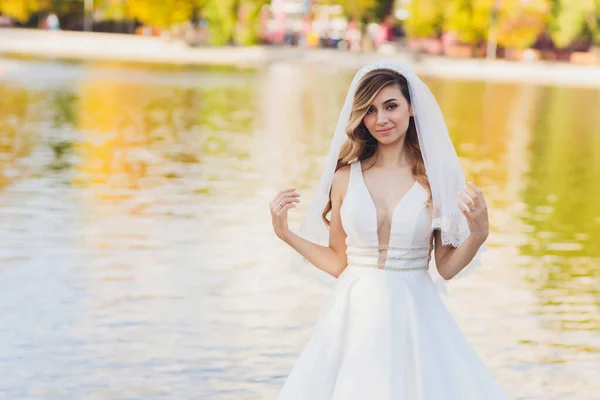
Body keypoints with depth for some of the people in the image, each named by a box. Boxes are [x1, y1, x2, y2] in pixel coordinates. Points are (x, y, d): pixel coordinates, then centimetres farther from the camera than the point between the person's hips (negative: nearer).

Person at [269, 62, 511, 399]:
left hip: (414, 317, -1)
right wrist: (285, 233, 0)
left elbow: (446, 268, 0)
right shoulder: (345, 178, 1)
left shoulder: (436, 177, -2)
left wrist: (478, 234, -16)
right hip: (356, 317, 1)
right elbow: (338, 263, 7)